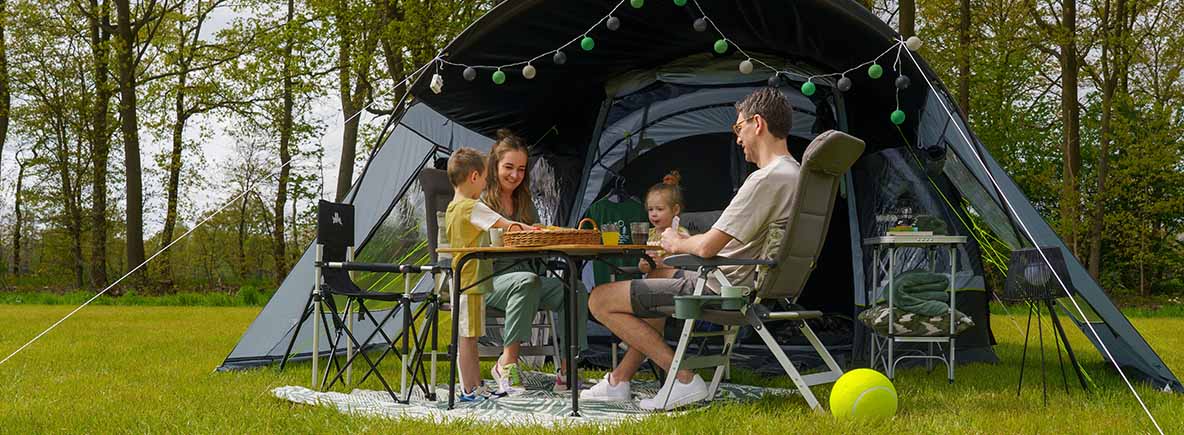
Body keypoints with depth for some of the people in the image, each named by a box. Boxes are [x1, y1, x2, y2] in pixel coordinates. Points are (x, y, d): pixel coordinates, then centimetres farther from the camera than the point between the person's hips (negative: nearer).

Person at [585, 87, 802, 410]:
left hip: (718, 291, -11)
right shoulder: (795, 174, 10)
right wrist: (684, 243, 16)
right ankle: (619, 379, 32)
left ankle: (685, 380, -6)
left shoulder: (766, 179, -23)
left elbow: (707, 247, -25)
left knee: (600, 299, -5)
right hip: (748, 288, 11)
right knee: (658, 283, 36)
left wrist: (677, 242, -4)